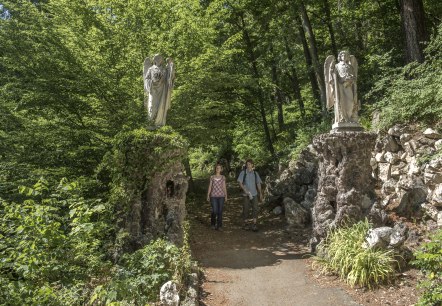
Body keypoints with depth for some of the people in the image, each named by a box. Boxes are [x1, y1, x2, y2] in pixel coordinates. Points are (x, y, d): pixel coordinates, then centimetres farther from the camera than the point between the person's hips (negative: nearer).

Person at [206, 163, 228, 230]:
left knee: (220, 211, 0)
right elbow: (210, 187, 6)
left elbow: (224, 187, 8)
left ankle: (219, 226, 11)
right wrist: (208, 196, 2)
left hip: (221, 196, 1)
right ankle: (213, 224, 19)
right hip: (214, 196, -1)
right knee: (214, 211, -6)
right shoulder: (212, 177, 5)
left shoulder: (223, 177, 7)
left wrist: (226, 196, 4)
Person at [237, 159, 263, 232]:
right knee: (246, 209, 4)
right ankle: (246, 224, 17)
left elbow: (258, 184, 13)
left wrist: (260, 193, 9)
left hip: (254, 194, 2)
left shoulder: (255, 173, 9)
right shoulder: (243, 173, 0)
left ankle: (254, 225, -4)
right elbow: (240, 182, -6)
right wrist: (245, 190, -18)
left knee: (255, 209, -6)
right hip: (246, 194, -2)